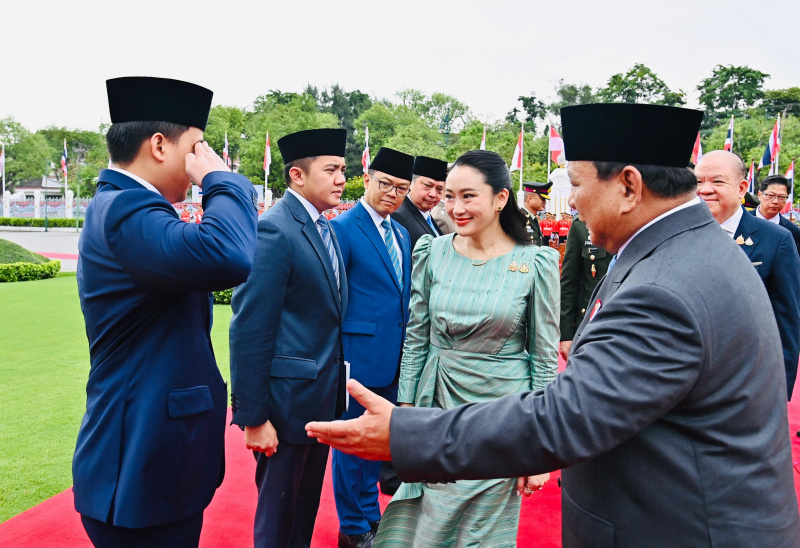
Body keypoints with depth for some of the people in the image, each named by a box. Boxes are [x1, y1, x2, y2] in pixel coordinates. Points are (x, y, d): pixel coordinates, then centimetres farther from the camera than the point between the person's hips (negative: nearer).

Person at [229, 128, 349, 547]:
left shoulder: (325, 229, 9)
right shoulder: (273, 230, -18)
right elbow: (249, 330, -20)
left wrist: (335, 389, 11)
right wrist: (253, 417, -19)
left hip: (324, 398, 8)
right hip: (287, 398, -8)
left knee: (307, 505, 22)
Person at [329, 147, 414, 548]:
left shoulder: (401, 234, 11)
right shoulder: (343, 228, -12)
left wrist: (405, 346, 12)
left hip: (392, 358, 8)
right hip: (359, 356, -7)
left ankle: (371, 516, 37)